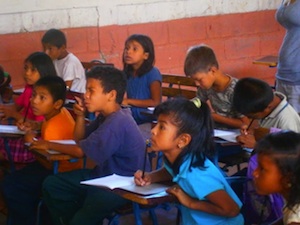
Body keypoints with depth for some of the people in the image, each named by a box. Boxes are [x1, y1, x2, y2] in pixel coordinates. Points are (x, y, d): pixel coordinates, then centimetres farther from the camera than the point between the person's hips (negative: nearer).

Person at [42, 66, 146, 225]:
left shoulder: (116, 123, -25)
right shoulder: (106, 116, 7)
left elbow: (80, 151, -18)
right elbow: (80, 139, 18)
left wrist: (49, 145, -4)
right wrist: (80, 116, 0)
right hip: (104, 174, 10)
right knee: (51, 185, 9)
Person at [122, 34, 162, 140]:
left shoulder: (152, 73, -11)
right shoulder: (127, 74, 9)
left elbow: (156, 102, -18)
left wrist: (129, 101, -17)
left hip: (148, 122, -6)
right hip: (131, 121, 6)